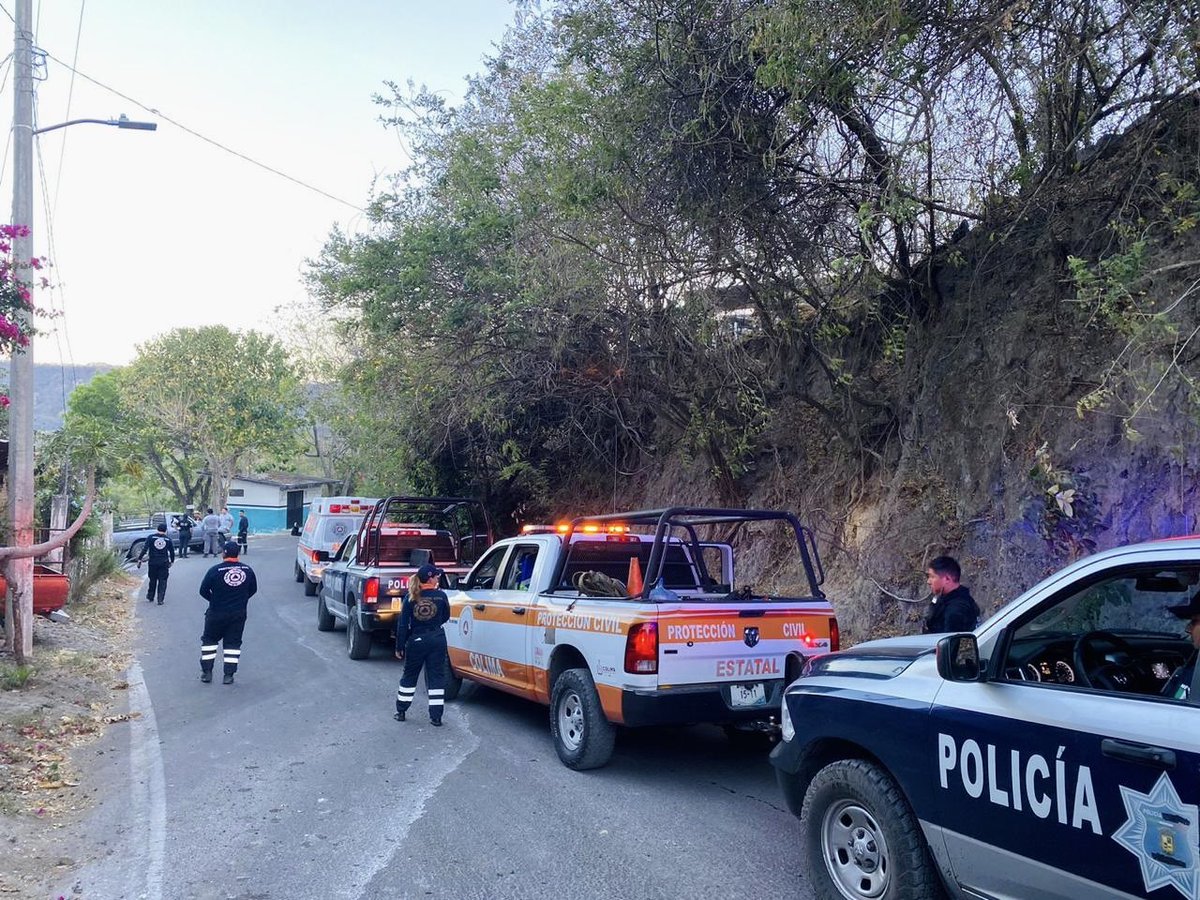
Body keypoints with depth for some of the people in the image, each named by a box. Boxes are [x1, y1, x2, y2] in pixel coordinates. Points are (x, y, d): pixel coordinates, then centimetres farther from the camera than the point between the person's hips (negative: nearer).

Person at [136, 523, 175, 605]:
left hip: (153, 563, 0)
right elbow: (172, 552, 11)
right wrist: (171, 561, 25)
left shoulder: (151, 537, 1)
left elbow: (144, 549, -8)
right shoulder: (168, 539, 6)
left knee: (152, 580, 15)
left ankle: (150, 598, 26)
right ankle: (160, 600, -2)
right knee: (162, 581, 4)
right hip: (164, 563, 0)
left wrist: (139, 559, -6)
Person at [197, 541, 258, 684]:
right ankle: (228, 675, 8)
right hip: (239, 614, 2)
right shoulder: (247, 570, -4)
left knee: (209, 640, 17)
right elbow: (253, 590, 7)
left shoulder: (215, 570, -14)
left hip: (217, 613, -2)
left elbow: (203, 591, -7)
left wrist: (215, 600, 11)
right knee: (233, 643, 11)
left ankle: (207, 672, 17)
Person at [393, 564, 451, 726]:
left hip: (416, 641, 1)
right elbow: (445, 617, 7)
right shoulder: (441, 596, -8)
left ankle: (401, 712, 25)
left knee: (409, 675, 17)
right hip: (437, 639, -1)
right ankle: (436, 716, 6)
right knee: (436, 677, 6)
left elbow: (402, 624, -5)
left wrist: (399, 647, 1)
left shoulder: (411, 598, -6)